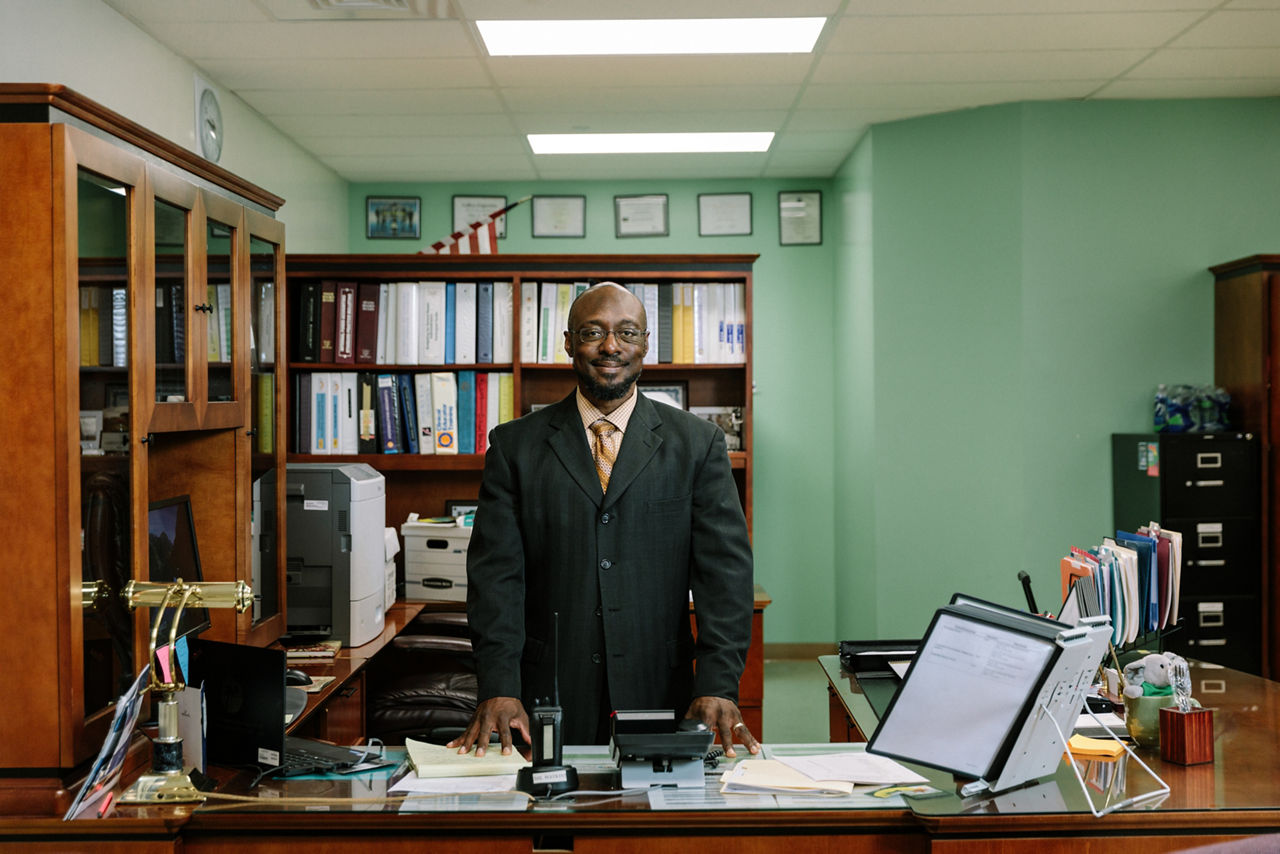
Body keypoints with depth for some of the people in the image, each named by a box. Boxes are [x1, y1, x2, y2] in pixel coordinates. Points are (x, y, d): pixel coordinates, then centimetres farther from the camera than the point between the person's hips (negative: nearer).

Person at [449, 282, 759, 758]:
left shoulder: (697, 444, 6)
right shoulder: (515, 446, 7)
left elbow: (725, 567, -1)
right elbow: (496, 571, -1)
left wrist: (718, 686, -13)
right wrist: (498, 688, -13)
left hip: (659, 700, 0)